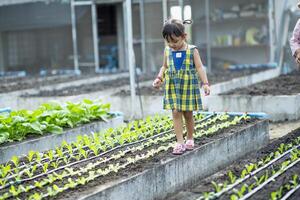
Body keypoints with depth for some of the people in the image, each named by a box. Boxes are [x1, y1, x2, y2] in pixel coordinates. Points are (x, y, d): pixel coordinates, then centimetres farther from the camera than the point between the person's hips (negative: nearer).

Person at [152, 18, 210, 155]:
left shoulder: (192, 50, -6)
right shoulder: (168, 51, 4)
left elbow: (199, 68, -6)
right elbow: (165, 67, 17)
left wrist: (205, 83, -14)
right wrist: (159, 78, 2)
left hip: (188, 86, -2)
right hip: (173, 87, 2)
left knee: (188, 113, 7)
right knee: (176, 113, -4)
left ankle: (190, 139, 24)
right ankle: (180, 142, -2)